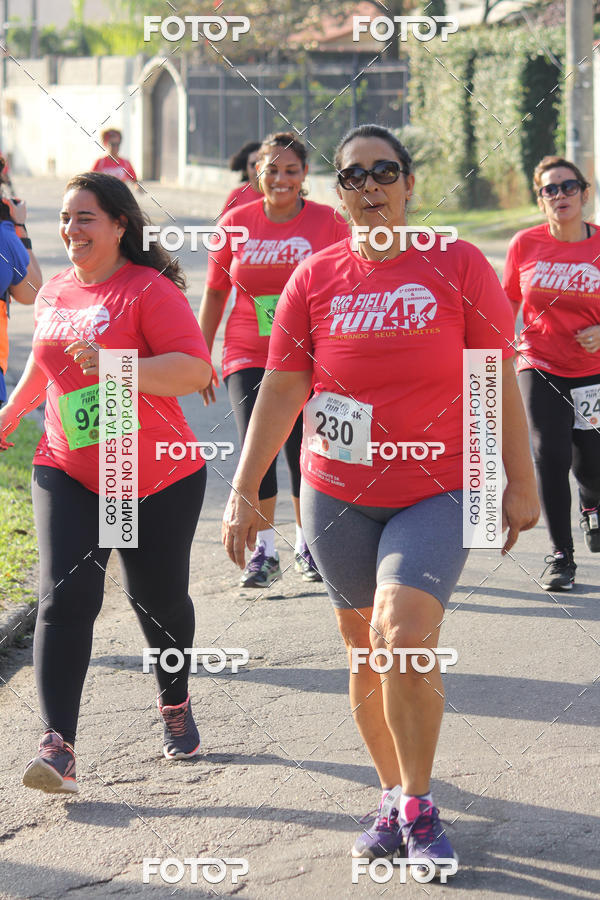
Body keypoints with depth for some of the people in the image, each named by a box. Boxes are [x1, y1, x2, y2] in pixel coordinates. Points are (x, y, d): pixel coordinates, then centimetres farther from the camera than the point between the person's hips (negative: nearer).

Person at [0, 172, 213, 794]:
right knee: (65, 597, -12)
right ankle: (57, 745, -18)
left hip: (157, 479, -4)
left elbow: (195, 371, -22)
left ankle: (175, 706, 39)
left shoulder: (149, 290, -12)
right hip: (67, 473, 4)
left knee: (158, 598, 10)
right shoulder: (54, 294, 9)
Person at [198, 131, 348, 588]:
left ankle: (307, 544, 24)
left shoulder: (328, 222, -2)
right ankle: (264, 551, 3)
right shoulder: (236, 223, 3)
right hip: (249, 357, 1)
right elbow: (215, 295, 9)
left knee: (305, 454, 3)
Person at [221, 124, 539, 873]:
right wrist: (244, 490, -1)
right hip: (336, 494, 3)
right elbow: (280, 390, 3)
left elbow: (497, 381, 1)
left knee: (404, 637, -19)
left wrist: (520, 481, 1)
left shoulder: (459, 266, -2)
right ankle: (394, 798, 27)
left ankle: (418, 808, -3)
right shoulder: (315, 277, 2)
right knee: (365, 651, 9)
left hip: (438, 493, -3)